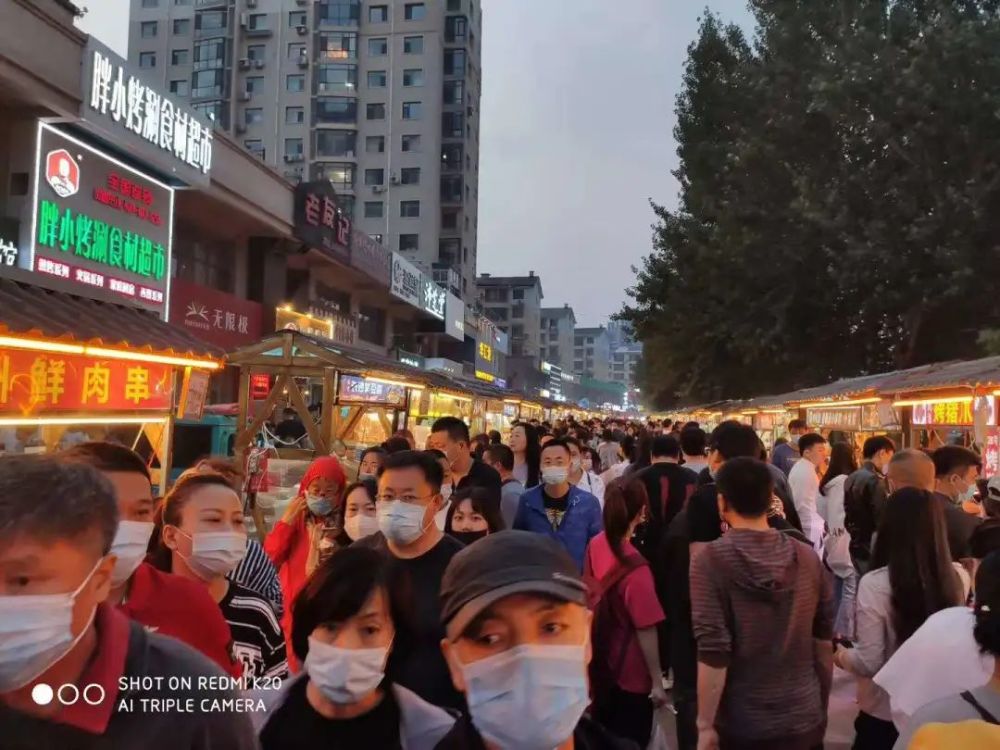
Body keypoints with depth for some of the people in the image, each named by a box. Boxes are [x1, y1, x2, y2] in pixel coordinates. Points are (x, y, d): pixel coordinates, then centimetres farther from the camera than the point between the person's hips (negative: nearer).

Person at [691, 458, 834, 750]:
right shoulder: (807, 558, -4)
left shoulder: (710, 561, -17)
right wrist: (822, 705, 18)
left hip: (742, 724, -3)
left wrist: (705, 726, -11)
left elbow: (713, 654, -20)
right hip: (804, 718, 4)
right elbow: (823, 641, 5)